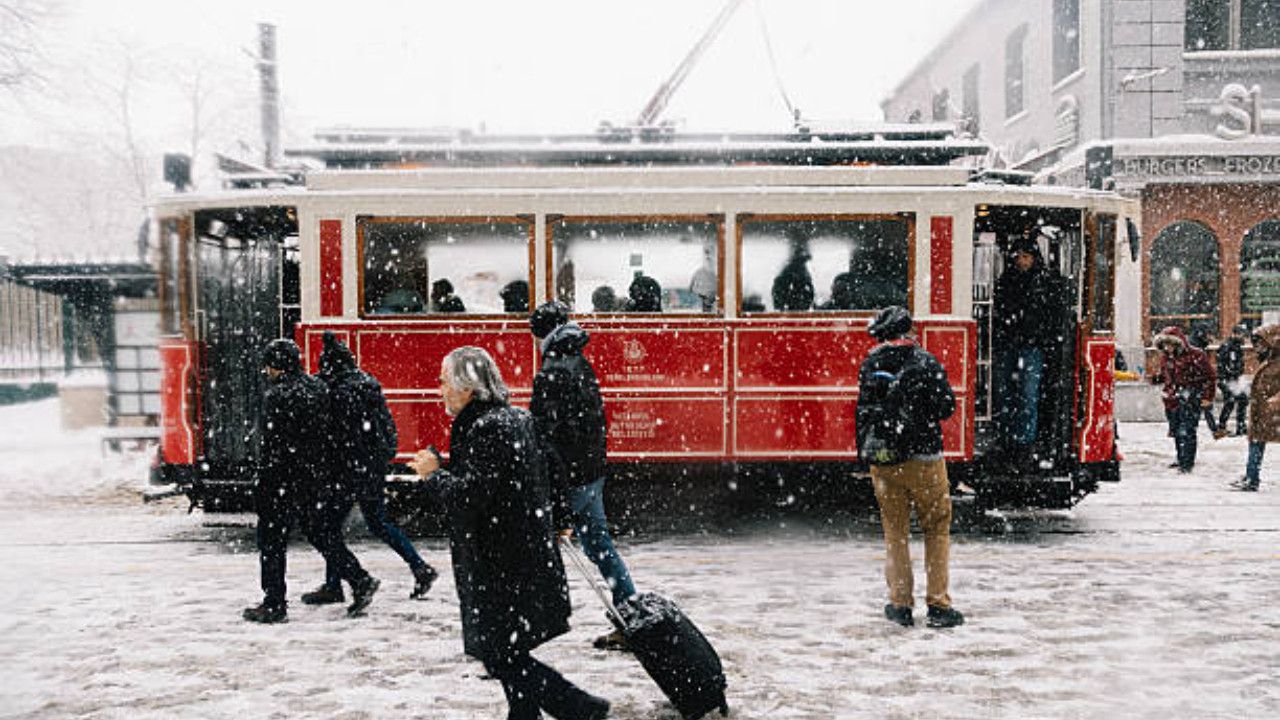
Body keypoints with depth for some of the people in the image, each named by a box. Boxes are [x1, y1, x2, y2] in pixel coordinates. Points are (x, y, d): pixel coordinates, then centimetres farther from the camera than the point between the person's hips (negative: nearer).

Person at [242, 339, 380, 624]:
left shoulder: (278, 395, -16)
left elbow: (273, 448, -19)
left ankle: (274, 605, 10)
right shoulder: (317, 387, 8)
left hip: (286, 481, -8)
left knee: (272, 540, 4)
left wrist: (262, 487, -14)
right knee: (319, 532, 17)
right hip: (317, 479, 8)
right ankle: (360, 581, 13)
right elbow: (328, 434, 12)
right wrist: (330, 478, 18)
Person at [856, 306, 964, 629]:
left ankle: (900, 604, 15)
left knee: (895, 531, 13)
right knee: (936, 529, 9)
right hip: (923, 457, -3)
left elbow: (863, 413, 6)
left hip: (883, 460, 3)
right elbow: (947, 406, -5)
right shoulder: (926, 362, -7)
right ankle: (939, 605, 8)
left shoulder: (870, 366, 1)